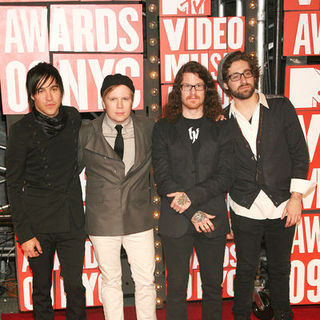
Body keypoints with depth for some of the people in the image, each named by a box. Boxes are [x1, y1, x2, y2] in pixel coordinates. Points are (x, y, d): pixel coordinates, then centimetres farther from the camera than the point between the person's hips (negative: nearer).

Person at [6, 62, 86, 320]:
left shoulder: (73, 118, 0)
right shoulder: (22, 130, -10)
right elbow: (13, 186, -6)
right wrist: (24, 233, -9)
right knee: (42, 286, 11)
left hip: (72, 219, 2)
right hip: (38, 222, -2)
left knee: (75, 285, 6)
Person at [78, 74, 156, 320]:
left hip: (139, 218, 1)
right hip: (102, 220, -1)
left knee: (146, 280, 8)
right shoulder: (87, 133, -4)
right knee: (111, 281, 13)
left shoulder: (148, 128, -1)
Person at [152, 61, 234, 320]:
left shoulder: (220, 129, 6)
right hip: (176, 221, -1)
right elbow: (162, 177, -3)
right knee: (176, 287, 8)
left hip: (213, 220, 1)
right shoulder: (163, 129, 4)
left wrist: (193, 196, -16)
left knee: (213, 286, 13)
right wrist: (193, 213, -11)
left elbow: (225, 176, -2)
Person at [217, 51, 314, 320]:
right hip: (245, 210, 0)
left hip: (282, 206, 1)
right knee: (245, 270, 10)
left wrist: (296, 197, -4)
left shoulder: (281, 108, 0)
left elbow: (299, 153, 1)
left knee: (280, 268, 15)